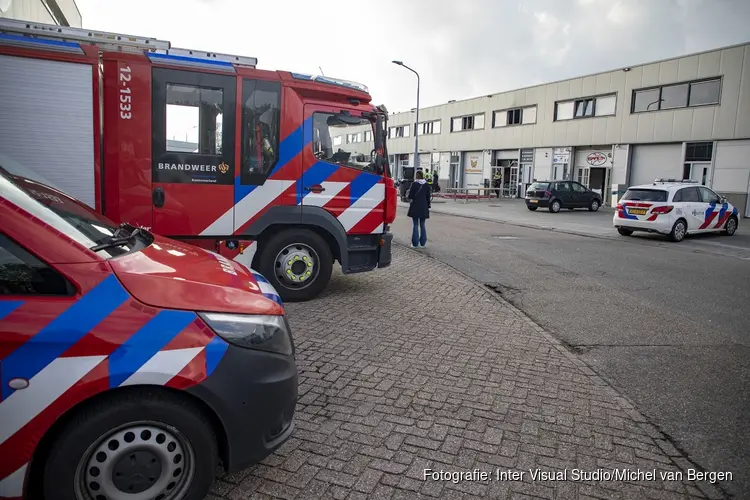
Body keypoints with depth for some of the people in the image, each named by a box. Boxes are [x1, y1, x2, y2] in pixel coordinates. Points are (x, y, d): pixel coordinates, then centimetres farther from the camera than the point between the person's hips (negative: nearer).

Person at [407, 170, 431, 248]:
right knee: (422, 225, 10)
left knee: (415, 225, 2)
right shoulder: (426, 185, 2)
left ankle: (415, 243, 2)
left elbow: (410, 195, -6)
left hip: (415, 207, -3)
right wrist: (428, 206, 14)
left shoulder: (414, 184, -9)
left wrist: (411, 199, 15)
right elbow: (428, 196, 6)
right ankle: (423, 243, 13)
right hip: (424, 207, 3)